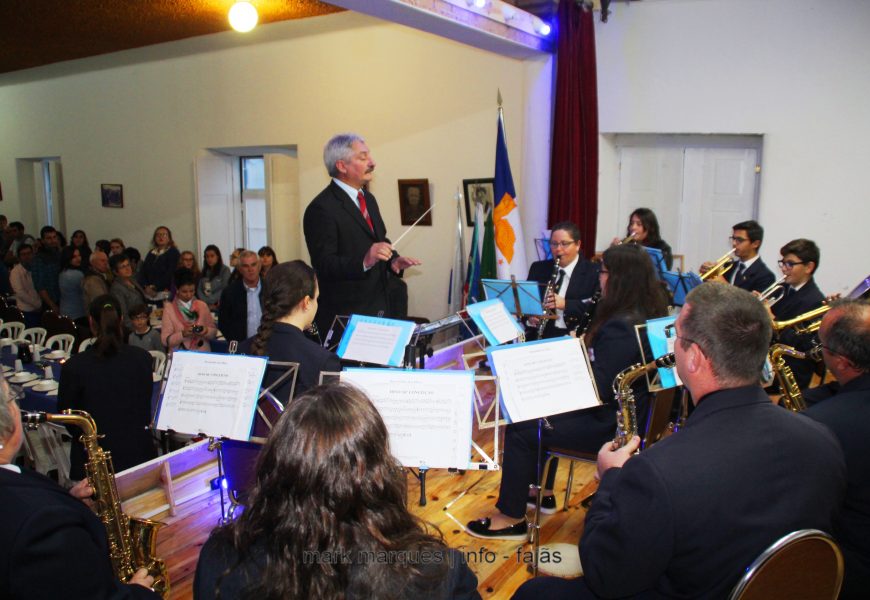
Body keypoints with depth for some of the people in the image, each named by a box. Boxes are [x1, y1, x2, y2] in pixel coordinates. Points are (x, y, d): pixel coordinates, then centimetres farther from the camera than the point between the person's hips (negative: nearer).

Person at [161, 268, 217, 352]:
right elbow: (165, 340, -4)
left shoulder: (202, 305, 5)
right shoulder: (169, 308, 0)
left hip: (203, 354, 2)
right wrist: (183, 334, -18)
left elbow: (214, 332, 10)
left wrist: (206, 331, -9)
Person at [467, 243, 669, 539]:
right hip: (620, 411, 11)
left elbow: (598, 389, -28)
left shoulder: (622, 327, -27)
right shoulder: (647, 313, 5)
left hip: (610, 425, -11)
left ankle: (511, 517, 4)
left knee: (519, 429, -8)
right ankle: (542, 493, 34)